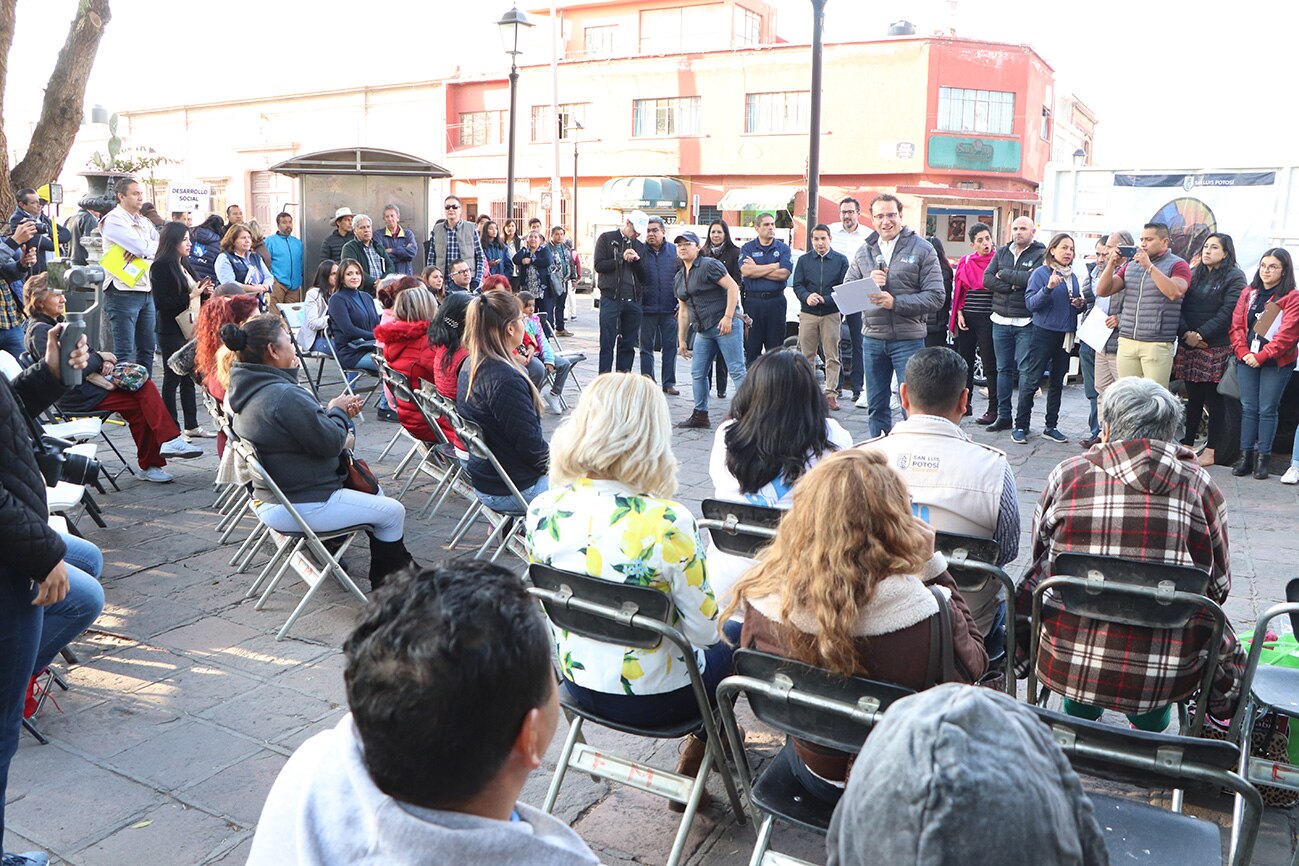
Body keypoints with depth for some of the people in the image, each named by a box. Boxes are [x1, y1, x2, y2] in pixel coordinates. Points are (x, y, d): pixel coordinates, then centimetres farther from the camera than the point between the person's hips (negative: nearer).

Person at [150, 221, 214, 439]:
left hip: (190, 328, 8)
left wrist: (203, 291, 5)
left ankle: (191, 425, 18)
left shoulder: (184, 265, 15)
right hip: (172, 331, -8)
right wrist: (190, 297, -19)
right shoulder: (161, 267, -11)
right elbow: (161, 303, -17)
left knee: (190, 377, 11)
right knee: (173, 378, -1)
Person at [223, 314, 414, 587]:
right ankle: (387, 582, 20)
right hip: (300, 508, -11)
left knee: (373, 492, 24)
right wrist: (338, 411, -3)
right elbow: (330, 442, -22)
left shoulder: (248, 389, 4)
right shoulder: (284, 396, -29)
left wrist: (336, 412, 2)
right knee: (393, 511, 1)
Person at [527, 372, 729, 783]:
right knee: (728, 651, 28)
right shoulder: (668, 523, -30)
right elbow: (702, 630, -20)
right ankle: (693, 765, 37)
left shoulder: (542, 510, -14)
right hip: (653, 700, -5)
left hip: (576, 685, 5)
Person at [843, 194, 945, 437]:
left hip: (908, 338, -4)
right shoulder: (864, 251, 10)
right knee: (876, 405, 14)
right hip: (872, 338, 5)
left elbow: (935, 297, -9)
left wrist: (895, 302, -19)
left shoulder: (921, 249, -3)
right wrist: (868, 282, -13)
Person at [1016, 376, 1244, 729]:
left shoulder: (1066, 475, -5)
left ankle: (1079, 716, 43)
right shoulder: (1200, 485, -3)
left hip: (1065, 663, 0)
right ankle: (1149, 728, 38)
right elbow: (1219, 585, 5)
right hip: (1168, 677, 0)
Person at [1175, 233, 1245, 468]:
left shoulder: (1235, 277, 0)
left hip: (1217, 348, -4)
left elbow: (1227, 312, -10)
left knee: (1214, 400, 0)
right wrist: (1186, 333, -10)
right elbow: (1179, 305, 5)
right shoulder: (1194, 275, 14)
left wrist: (1201, 334, -16)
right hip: (1189, 346, 4)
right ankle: (1187, 444, 16)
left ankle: (1210, 451, 4)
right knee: (1193, 398, 10)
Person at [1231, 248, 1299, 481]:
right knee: (1248, 408, 5)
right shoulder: (1248, 293, 12)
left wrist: (1261, 356, -16)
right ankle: (1246, 454, 11)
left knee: (1267, 410, 0)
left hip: (1276, 363, -4)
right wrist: (1244, 352, -7)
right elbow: (1237, 325, 7)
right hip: (1247, 360, 4)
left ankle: (1263, 457, 7)